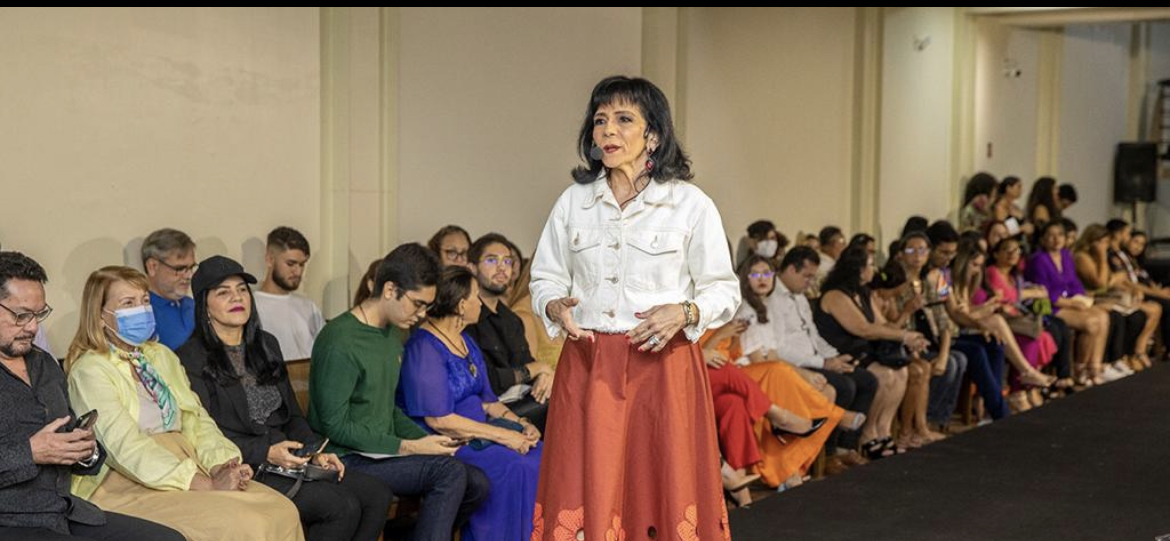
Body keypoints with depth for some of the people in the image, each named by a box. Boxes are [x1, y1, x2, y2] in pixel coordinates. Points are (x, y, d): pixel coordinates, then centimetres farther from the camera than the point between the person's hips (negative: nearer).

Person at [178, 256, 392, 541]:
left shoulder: (267, 345, 19)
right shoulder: (192, 359, -5)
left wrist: (316, 451, 2)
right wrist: (266, 453, -22)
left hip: (286, 461, 8)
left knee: (377, 495, -11)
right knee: (342, 507, -24)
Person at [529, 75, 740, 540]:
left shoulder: (691, 205, 0)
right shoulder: (573, 202, 8)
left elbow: (724, 291, 4)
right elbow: (545, 278, 14)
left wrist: (684, 313, -15)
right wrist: (555, 307, -7)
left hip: (663, 366, -2)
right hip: (587, 366, 2)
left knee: (667, 491, 1)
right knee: (586, 496, 1)